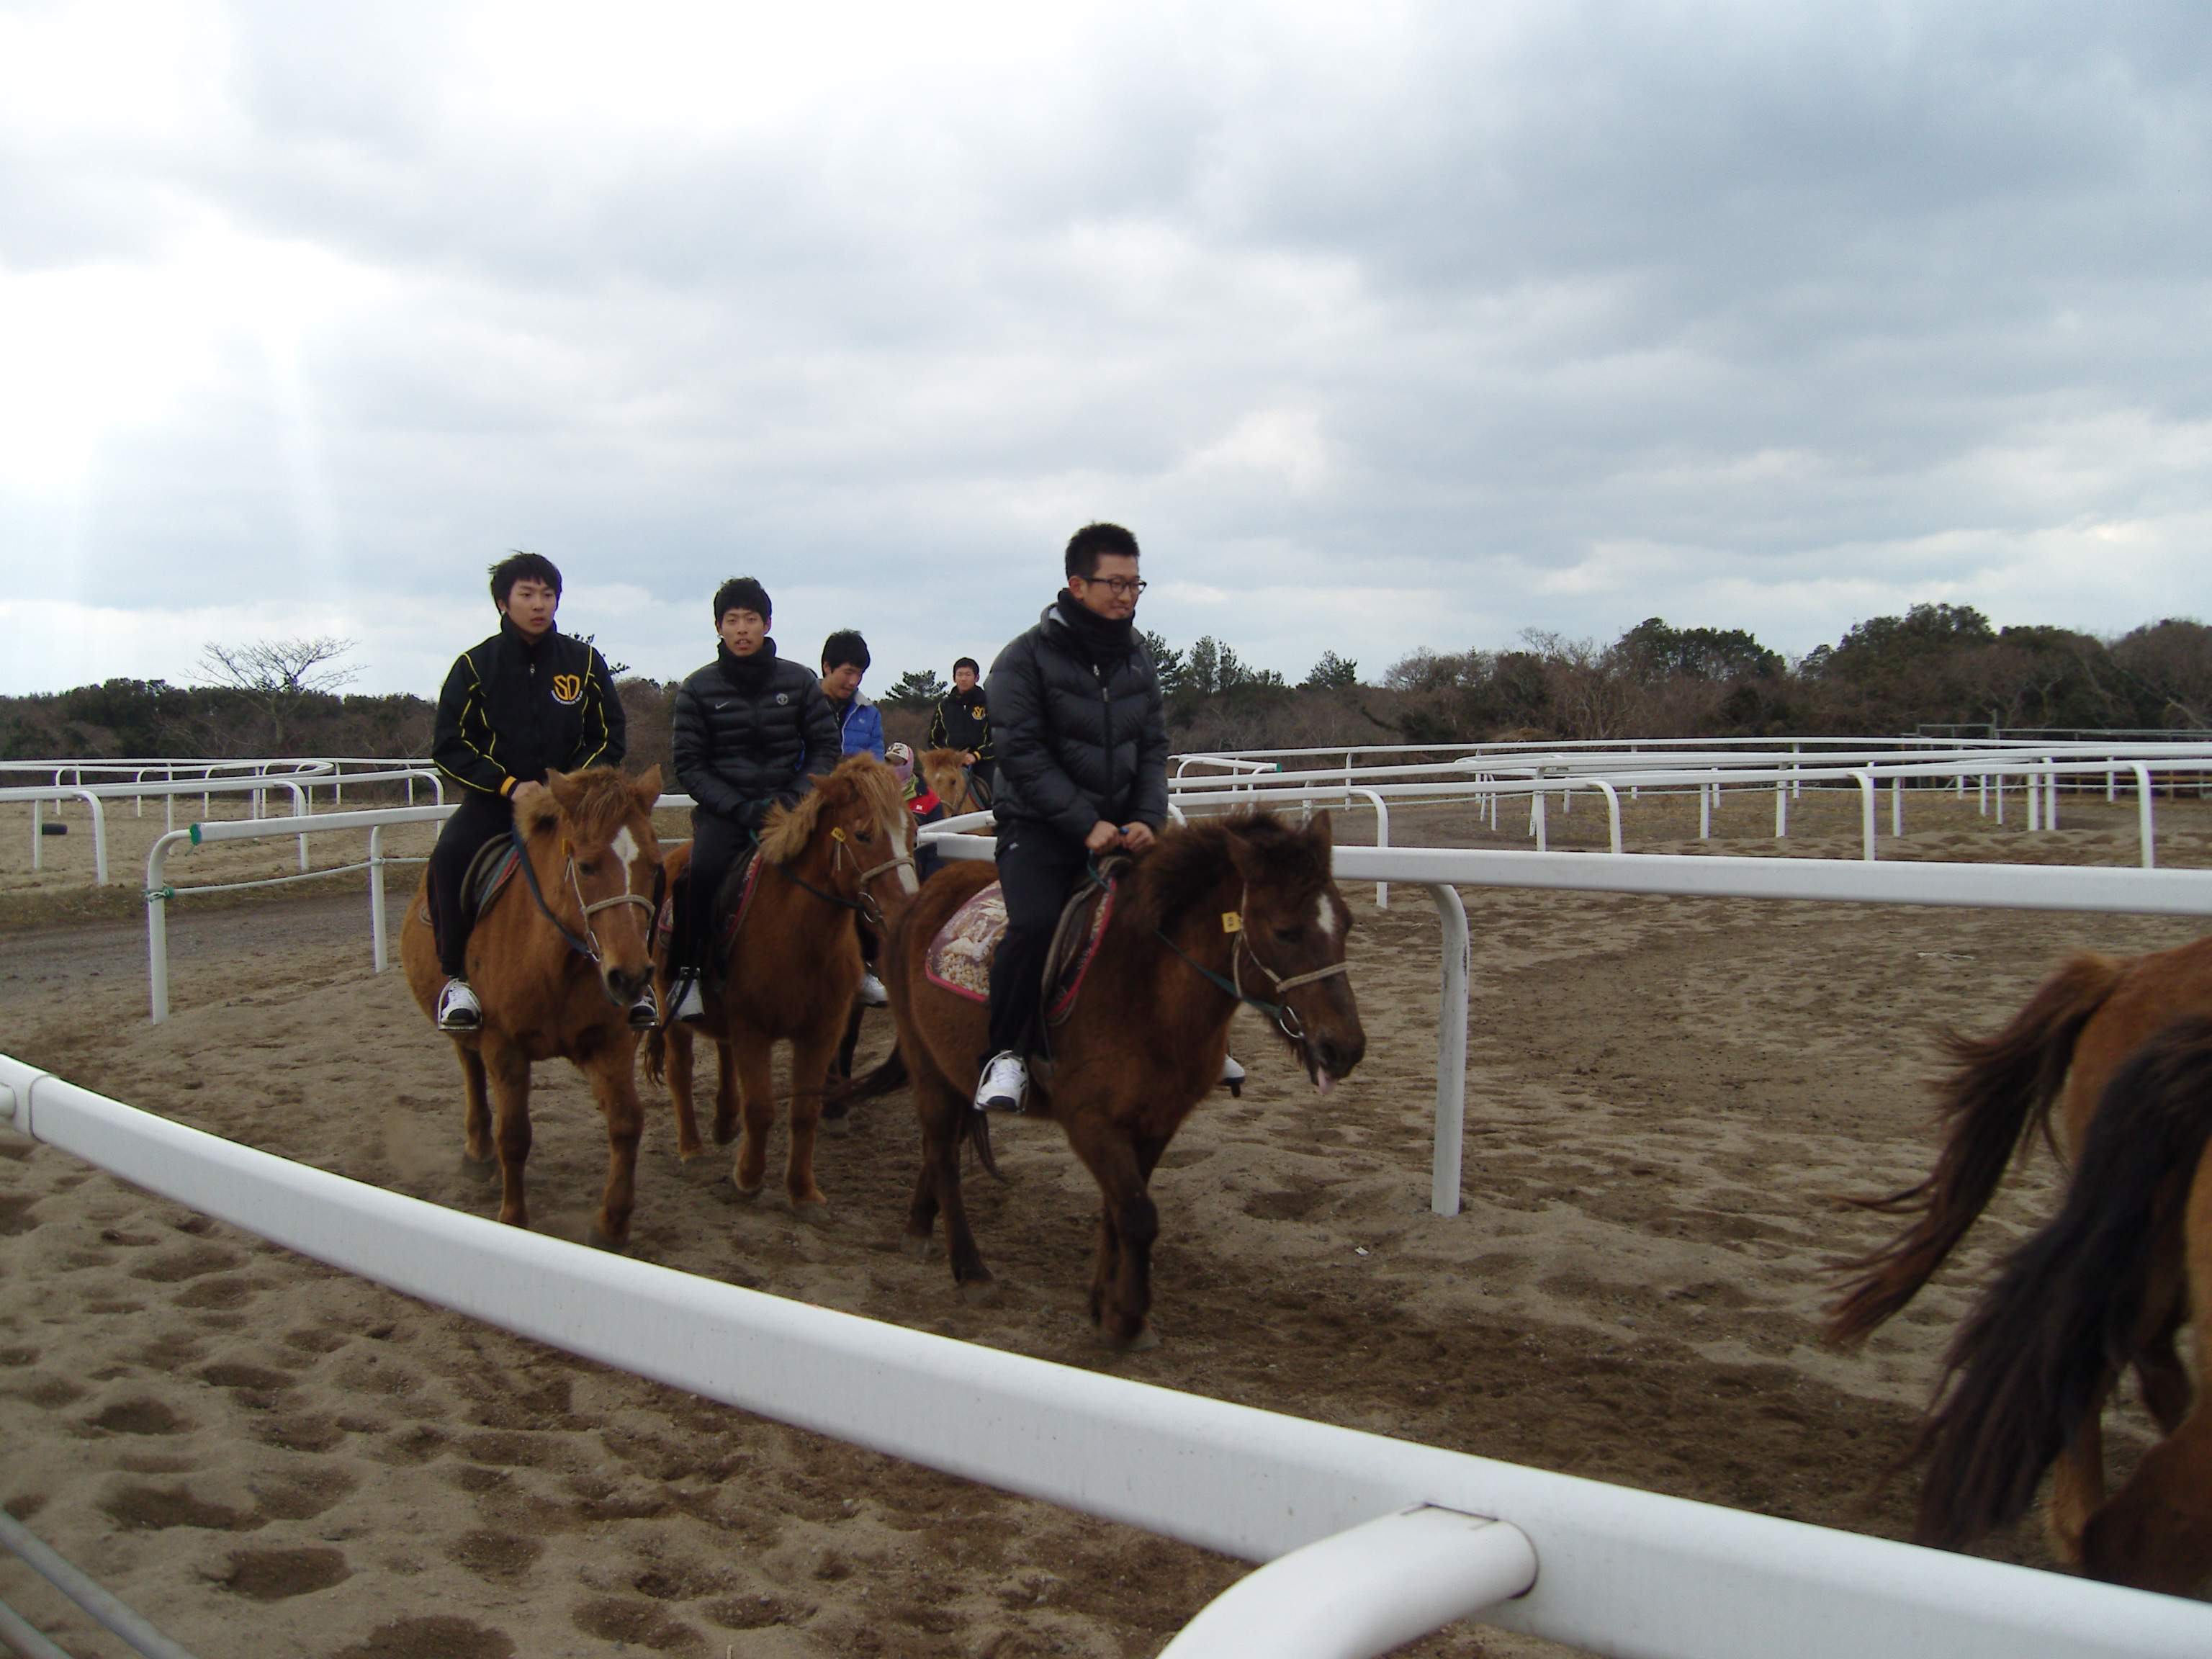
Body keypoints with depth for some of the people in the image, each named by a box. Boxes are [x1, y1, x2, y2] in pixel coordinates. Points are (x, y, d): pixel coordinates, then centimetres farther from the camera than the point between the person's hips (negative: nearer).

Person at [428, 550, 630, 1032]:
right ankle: (455, 978, -16)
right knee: (449, 856, -31)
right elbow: (449, 747, -1)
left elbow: (609, 739, 7)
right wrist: (510, 785, -14)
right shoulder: (475, 665, 1)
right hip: (495, 798, -1)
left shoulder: (584, 661, 5)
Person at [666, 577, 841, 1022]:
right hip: (724, 808, -1)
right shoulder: (698, 689, 2)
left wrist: (796, 797, -10)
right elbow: (688, 765, 0)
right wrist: (740, 809, -14)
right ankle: (685, 973, -14)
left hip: (789, 806, 1)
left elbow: (825, 748, 7)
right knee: (702, 873, -31)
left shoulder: (799, 681, 6)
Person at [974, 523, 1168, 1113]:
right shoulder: (1027, 658, -9)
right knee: (1034, 924, -27)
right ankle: (1008, 1054, -12)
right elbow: (1022, 754, -15)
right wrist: (1086, 824, -20)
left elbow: (1153, 748, 9)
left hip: (1119, 827, 6)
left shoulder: (1136, 658, 9)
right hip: (1039, 828, -5)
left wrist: (1147, 819, -8)